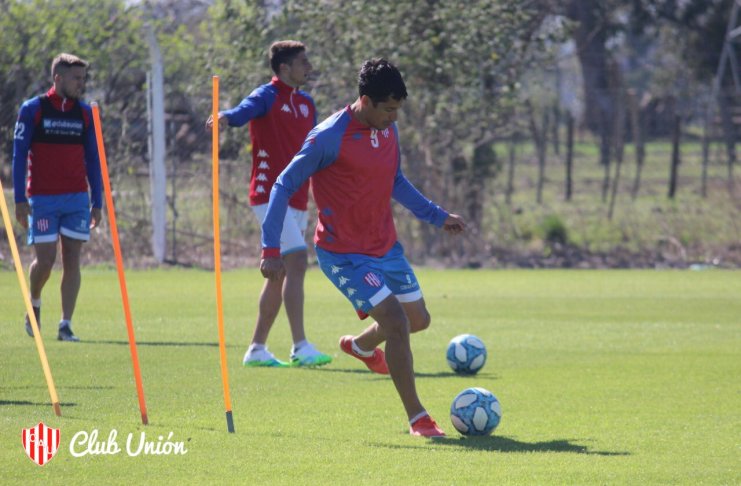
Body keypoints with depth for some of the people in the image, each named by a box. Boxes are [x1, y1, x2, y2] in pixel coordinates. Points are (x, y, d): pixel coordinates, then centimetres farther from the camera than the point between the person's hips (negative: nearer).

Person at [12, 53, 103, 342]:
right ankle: (34, 303, 24)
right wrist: (20, 199, -7)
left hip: (77, 198, 3)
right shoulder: (32, 110, -1)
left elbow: (92, 160, 14)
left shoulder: (85, 113, 9)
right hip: (42, 199, -3)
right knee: (45, 259, -6)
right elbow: (19, 155, -1)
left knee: (72, 260, -3)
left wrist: (97, 202, 9)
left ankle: (66, 325, -1)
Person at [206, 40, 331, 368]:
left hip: (297, 201, 9)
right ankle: (300, 348, -24)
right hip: (271, 194, -9)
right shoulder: (268, 96, -8)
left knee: (280, 274, 11)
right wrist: (224, 117, -50)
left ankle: (257, 349, 18)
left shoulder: (306, 103, 17)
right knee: (297, 261, -20)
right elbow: (245, 111, -29)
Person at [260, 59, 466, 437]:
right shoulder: (329, 137, -20)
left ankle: (361, 345, 49)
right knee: (395, 320, -18)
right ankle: (417, 418, -8)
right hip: (344, 254, -8)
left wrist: (437, 216, 19)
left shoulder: (388, 130, 3)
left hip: (386, 246, 8)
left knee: (418, 319, 17)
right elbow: (284, 187, -15)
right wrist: (271, 249, -19)